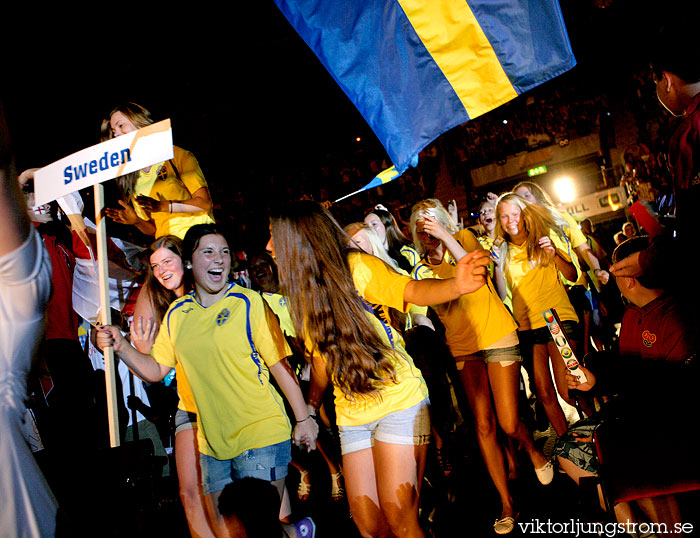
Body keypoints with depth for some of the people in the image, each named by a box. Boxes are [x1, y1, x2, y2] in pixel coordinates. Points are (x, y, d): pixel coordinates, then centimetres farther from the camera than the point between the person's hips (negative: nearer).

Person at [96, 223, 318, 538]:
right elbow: (156, 370, 10)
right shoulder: (176, 313, 6)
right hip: (212, 441, 5)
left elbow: (280, 364, -9)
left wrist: (303, 419, -9)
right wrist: (120, 347, -5)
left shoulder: (248, 303, -8)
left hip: (261, 434, -5)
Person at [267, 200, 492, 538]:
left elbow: (412, 290, -23)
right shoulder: (301, 294, 10)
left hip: (399, 400, -6)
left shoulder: (355, 267, -10)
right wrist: (310, 408, 16)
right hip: (351, 414, 6)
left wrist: (455, 286, -42)